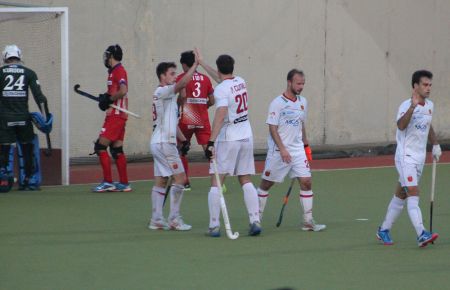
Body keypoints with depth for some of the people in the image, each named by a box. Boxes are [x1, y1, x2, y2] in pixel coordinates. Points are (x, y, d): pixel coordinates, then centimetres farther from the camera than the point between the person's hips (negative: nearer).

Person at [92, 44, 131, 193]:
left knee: (100, 147, -10)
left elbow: (123, 91, -25)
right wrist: (105, 98, 5)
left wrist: (108, 99, -15)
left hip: (115, 115, -10)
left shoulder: (118, 71, -12)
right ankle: (124, 183, 12)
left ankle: (107, 182, -10)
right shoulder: (114, 71, 18)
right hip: (119, 115, 10)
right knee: (117, 150, 11)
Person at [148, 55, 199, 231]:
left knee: (160, 181, 8)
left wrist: (183, 140, 17)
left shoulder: (167, 95, 20)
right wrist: (195, 64, -25)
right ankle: (174, 219, -9)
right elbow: (183, 83, -28)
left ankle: (156, 220, 8)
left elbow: (173, 123, 24)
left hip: (159, 143, 10)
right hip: (164, 143, -10)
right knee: (180, 178, -9)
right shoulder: (162, 91, -11)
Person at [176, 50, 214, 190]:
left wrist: (178, 106, -2)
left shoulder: (182, 78, -3)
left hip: (187, 120, -3)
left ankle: (186, 182, 17)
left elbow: (182, 95, -19)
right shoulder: (205, 78, 9)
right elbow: (212, 101, 9)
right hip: (203, 120, 3)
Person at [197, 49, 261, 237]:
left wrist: (211, 142, -28)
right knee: (246, 180, 9)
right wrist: (201, 63, 38)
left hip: (228, 139, -7)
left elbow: (220, 116, -25)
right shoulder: (240, 82, 8)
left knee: (216, 182, 0)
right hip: (247, 137, 7)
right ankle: (255, 220, -1)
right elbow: (221, 78, 29)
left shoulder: (221, 89, -14)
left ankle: (214, 226, -3)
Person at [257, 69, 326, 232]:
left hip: (297, 150, 5)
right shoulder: (277, 103, -10)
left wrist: (306, 145, 20)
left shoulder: (303, 102, 10)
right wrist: (282, 149, -21)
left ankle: (308, 221, -2)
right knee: (266, 183, 4)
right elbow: (272, 128, -13)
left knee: (306, 181, -7)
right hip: (278, 151, -5)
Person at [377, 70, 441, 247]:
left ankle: (384, 230, 25)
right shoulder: (406, 105, -18)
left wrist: (435, 145, 21)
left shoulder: (429, 105, 8)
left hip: (419, 158, 8)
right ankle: (421, 234, -29)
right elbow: (401, 125, -38)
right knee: (413, 193, -19)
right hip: (406, 157, -8)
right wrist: (413, 106, -50)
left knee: (400, 196, 14)